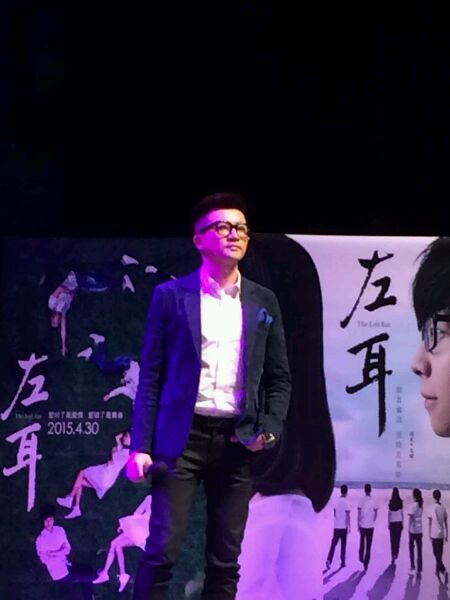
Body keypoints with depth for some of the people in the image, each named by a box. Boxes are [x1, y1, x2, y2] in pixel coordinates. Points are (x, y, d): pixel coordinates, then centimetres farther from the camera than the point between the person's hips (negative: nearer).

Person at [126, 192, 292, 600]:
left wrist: (269, 430, -4)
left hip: (237, 441, 3)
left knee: (226, 560, 5)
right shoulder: (171, 295, 3)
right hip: (183, 436, -3)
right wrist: (141, 445, -6)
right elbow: (151, 376, 1)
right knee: (163, 551, -7)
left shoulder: (263, 302, 11)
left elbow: (279, 378, 13)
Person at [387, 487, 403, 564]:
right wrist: (402, 523, 8)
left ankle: (393, 555, -9)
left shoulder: (391, 502, -7)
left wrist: (388, 523, 6)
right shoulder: (400, 502, -7)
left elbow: (389, 514, -2)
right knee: (397, 539, 10)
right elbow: (402, 513, -2)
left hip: (392, 522, -1)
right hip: (399, 522, 1)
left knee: (393, 540, 2)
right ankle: (396, 554, 10)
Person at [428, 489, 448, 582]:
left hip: (434, 535, -5)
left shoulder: (432, 508, -10)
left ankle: (444, 571, -18)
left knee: (437, 555, -3)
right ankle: (438, 571, 24)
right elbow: (446, 523, 9)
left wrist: (429, 535, 0)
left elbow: (430, 523, -8)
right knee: (439, 555, 16)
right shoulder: (443, 508, 3)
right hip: (441, 535, 5)